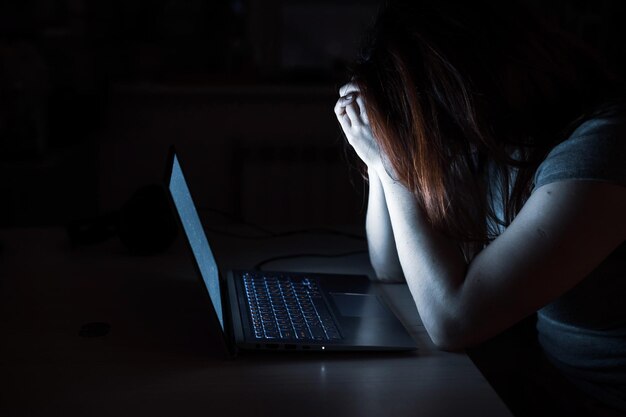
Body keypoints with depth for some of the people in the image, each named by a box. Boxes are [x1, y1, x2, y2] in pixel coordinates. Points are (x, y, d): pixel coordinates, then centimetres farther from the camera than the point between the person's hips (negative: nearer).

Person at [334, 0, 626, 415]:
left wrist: (391, 161, -20)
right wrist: (381, 151, -6)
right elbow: (391, 268, 6)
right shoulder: (488, 140, -3)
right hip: (552, 382, 6)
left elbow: (452, 321, -28)